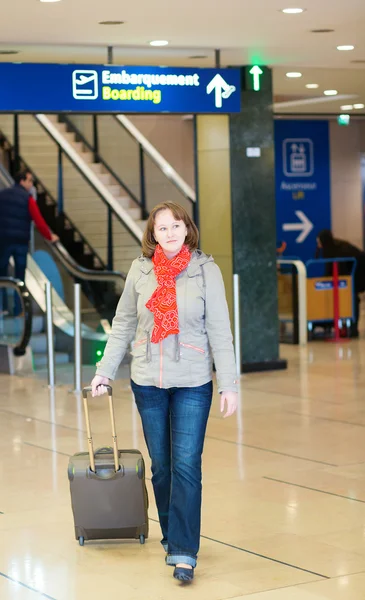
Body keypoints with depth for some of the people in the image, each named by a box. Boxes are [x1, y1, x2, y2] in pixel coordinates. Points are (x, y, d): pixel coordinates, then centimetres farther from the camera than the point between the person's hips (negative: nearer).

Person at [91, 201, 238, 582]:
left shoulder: (206, 270, -5)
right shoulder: (140, 270, 2)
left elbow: (219, 332, -5)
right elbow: (123, 325, 10)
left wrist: (228, 383, -7)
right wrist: (105, 371, 7)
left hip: (192, 383, -3)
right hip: (148, 381, 3)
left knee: (187, 467, -8)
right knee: (161, 466, 11)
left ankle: (183, 552, -6)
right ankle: (171, 537, 27)